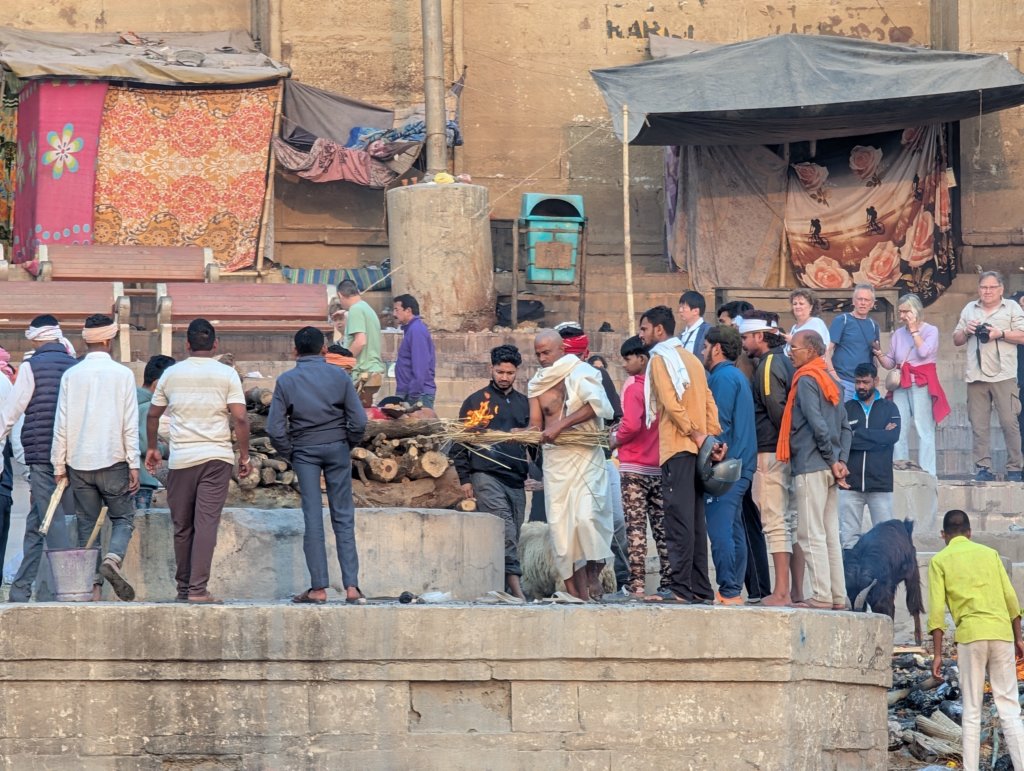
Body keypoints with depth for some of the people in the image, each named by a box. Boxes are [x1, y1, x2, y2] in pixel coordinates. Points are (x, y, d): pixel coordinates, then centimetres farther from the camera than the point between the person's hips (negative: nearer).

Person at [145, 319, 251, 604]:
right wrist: (244, 455, 2)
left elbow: (152, 415, 13)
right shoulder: (227, 374, -1)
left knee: (182, 526, 12)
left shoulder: (171, 374, 6)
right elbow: (240, 418, -7)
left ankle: (184, 586, 19)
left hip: (181, 459, 2)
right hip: (217, 457, -2)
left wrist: (151, 448, 27)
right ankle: (198, 588, -14)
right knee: (207, 523, -6)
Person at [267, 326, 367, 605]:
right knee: (343, 518, 4)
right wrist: (349, 445, 10)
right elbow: (358, 420, -6)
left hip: (304, 451, -1)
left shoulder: (286, 381, -3)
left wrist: (288, 454, 6)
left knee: (313, 518, 1)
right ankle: (351, 586, 0)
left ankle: (319, 587, -2)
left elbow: (275, 428, -8)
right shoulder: (339, 376, -2)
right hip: (337, 447, 1)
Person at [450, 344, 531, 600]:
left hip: (516, 479, 5)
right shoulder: (476, 401, 5)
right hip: (486, 475, -5)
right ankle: (514, 581, -26)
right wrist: (464, 478, -2)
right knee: (505, 529, -20)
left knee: (512, 534, 2)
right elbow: (460, 440, 4)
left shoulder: (524, 403, 17)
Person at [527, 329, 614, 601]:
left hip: (583, 454, -5)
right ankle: (577, 589, -1)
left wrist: (560, 425, -21)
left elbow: (597, 404, -19)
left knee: (586, 516, -18)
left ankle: (593, 572, 1)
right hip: (554, 458, 5)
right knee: (560, 522, -2)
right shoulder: (537, 383, 15)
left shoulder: (579, 372, -3)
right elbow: (536, 425, 14)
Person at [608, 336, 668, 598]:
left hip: (634, 468, -6)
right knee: (662, 527, 9)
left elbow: (632, 426, -22)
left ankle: (637, 583, -9)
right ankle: (668, 583, 8)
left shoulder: (633, 389, -11)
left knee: (636, 527, -4)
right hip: (661, 467, 6)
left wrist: (615, 441, -5)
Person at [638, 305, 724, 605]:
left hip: (676, 448, -8)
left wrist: (694, 434, -13)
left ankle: (680, 588, -15)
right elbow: (709, 402, 13)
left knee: (679, 518, -11)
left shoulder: (660, 358, -4)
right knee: (696, 520, 8)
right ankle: (700, 589, 8)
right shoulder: (691, 358, 20)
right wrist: (712, 437, 5)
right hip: (695, 449, 8)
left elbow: (670, 402, -16)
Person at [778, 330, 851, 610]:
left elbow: (818, 425, -18)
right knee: (830, 534, 10)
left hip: (810, 466, -9)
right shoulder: (831, 382, 16)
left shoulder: (806, 381, -10)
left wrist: (832, 460, -10)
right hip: (827, 469, 9)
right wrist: (840, 460, 6)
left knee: (811, 534, -7)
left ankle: (821, 595, -10)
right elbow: (845, 427, 15)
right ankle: (838, 597, 10)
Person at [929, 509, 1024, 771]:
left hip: (970, 636, -2)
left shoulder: (940, 561, 8)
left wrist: (937, 654, -1)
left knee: (972, 711, 4)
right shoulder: (990, 553, 16)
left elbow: (937, 609, -1)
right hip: (1002, 632, 2)